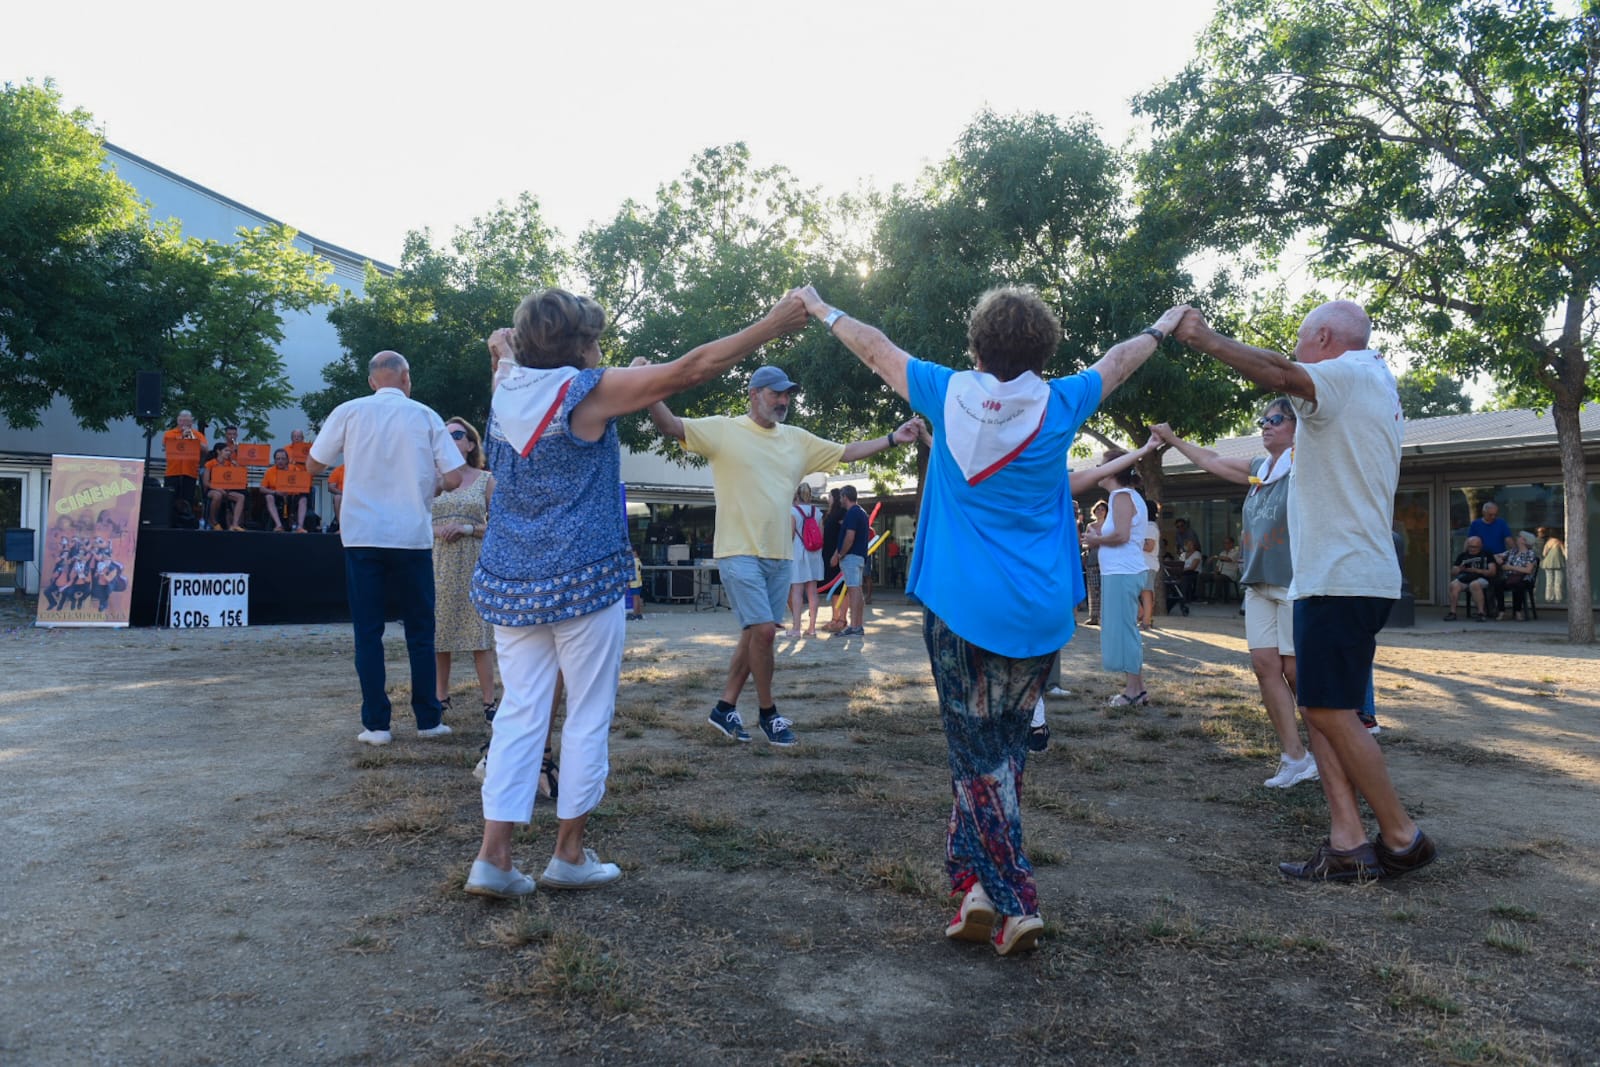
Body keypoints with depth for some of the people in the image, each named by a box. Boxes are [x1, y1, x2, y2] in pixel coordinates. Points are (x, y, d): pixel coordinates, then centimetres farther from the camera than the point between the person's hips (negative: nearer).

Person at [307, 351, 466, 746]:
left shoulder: (349, 412, 0)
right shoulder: (425, 416, 0)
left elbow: (314, 465, 9)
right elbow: (454, 478, -4)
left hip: (362, 536, 0)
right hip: (412, 536, 0)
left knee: (368, 632, 6)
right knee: (420, 631, 10)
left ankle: (376, 724, 5)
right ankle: (428, 719, 14)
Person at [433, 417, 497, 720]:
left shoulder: (486, 480, 6)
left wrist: (468, 529, -12)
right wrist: (435, 531, -8)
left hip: (474, 564, -2)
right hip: (438, 564, 2)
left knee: (480, 632, -5)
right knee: (438, 632, 3)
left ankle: (489, 701, -1)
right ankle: (441, 697, 15)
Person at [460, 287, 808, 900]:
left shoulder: (507, 384, 6)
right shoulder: (590, 391, -10)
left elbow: (503, 346, 31)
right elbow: (691, 369, -11)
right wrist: (771, 326, -6)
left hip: (510, 584, 6)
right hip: (581, 583, -6)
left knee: (519, 715, 8)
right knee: (588, 719, 6)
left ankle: (493, 857, 4)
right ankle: (569, 855, 14)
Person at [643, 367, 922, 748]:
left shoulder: (797, 439, 12)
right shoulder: (723, 429, -3)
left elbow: (847, 452, 17)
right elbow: (670, 426, -12)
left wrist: (892, 438, 8)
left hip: (780, 556, 6)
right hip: (740, 553, -6)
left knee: (755, 633, 10)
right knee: (763, 630, -12)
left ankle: (725, 708, 24)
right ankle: (768, 713, 7)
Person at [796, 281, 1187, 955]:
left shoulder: (950, 395, -3)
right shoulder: (1059, 406, 0)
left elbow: (876, 348, 12)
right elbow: (1120, 358, 19)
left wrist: (823, 312, 29)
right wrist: (1165, 326, 39)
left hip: (959, 609, -1)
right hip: (1037, 614, 2)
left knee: (979, 754, 3)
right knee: (1003, 750, 14)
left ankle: (1013, 903, -1)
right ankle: (979, 881, 18)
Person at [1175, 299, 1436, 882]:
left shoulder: (1351, 375, -9)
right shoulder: (1376, 383, 23)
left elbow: (1277, 372, -27)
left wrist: (1204, 337, -20)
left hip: (1341, 577, -11)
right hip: (1338, 574, 11)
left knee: (1330, 711, -7)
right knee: (1320, 710, 8)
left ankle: (1402, 837, 3)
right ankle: (1347, 843, 8)